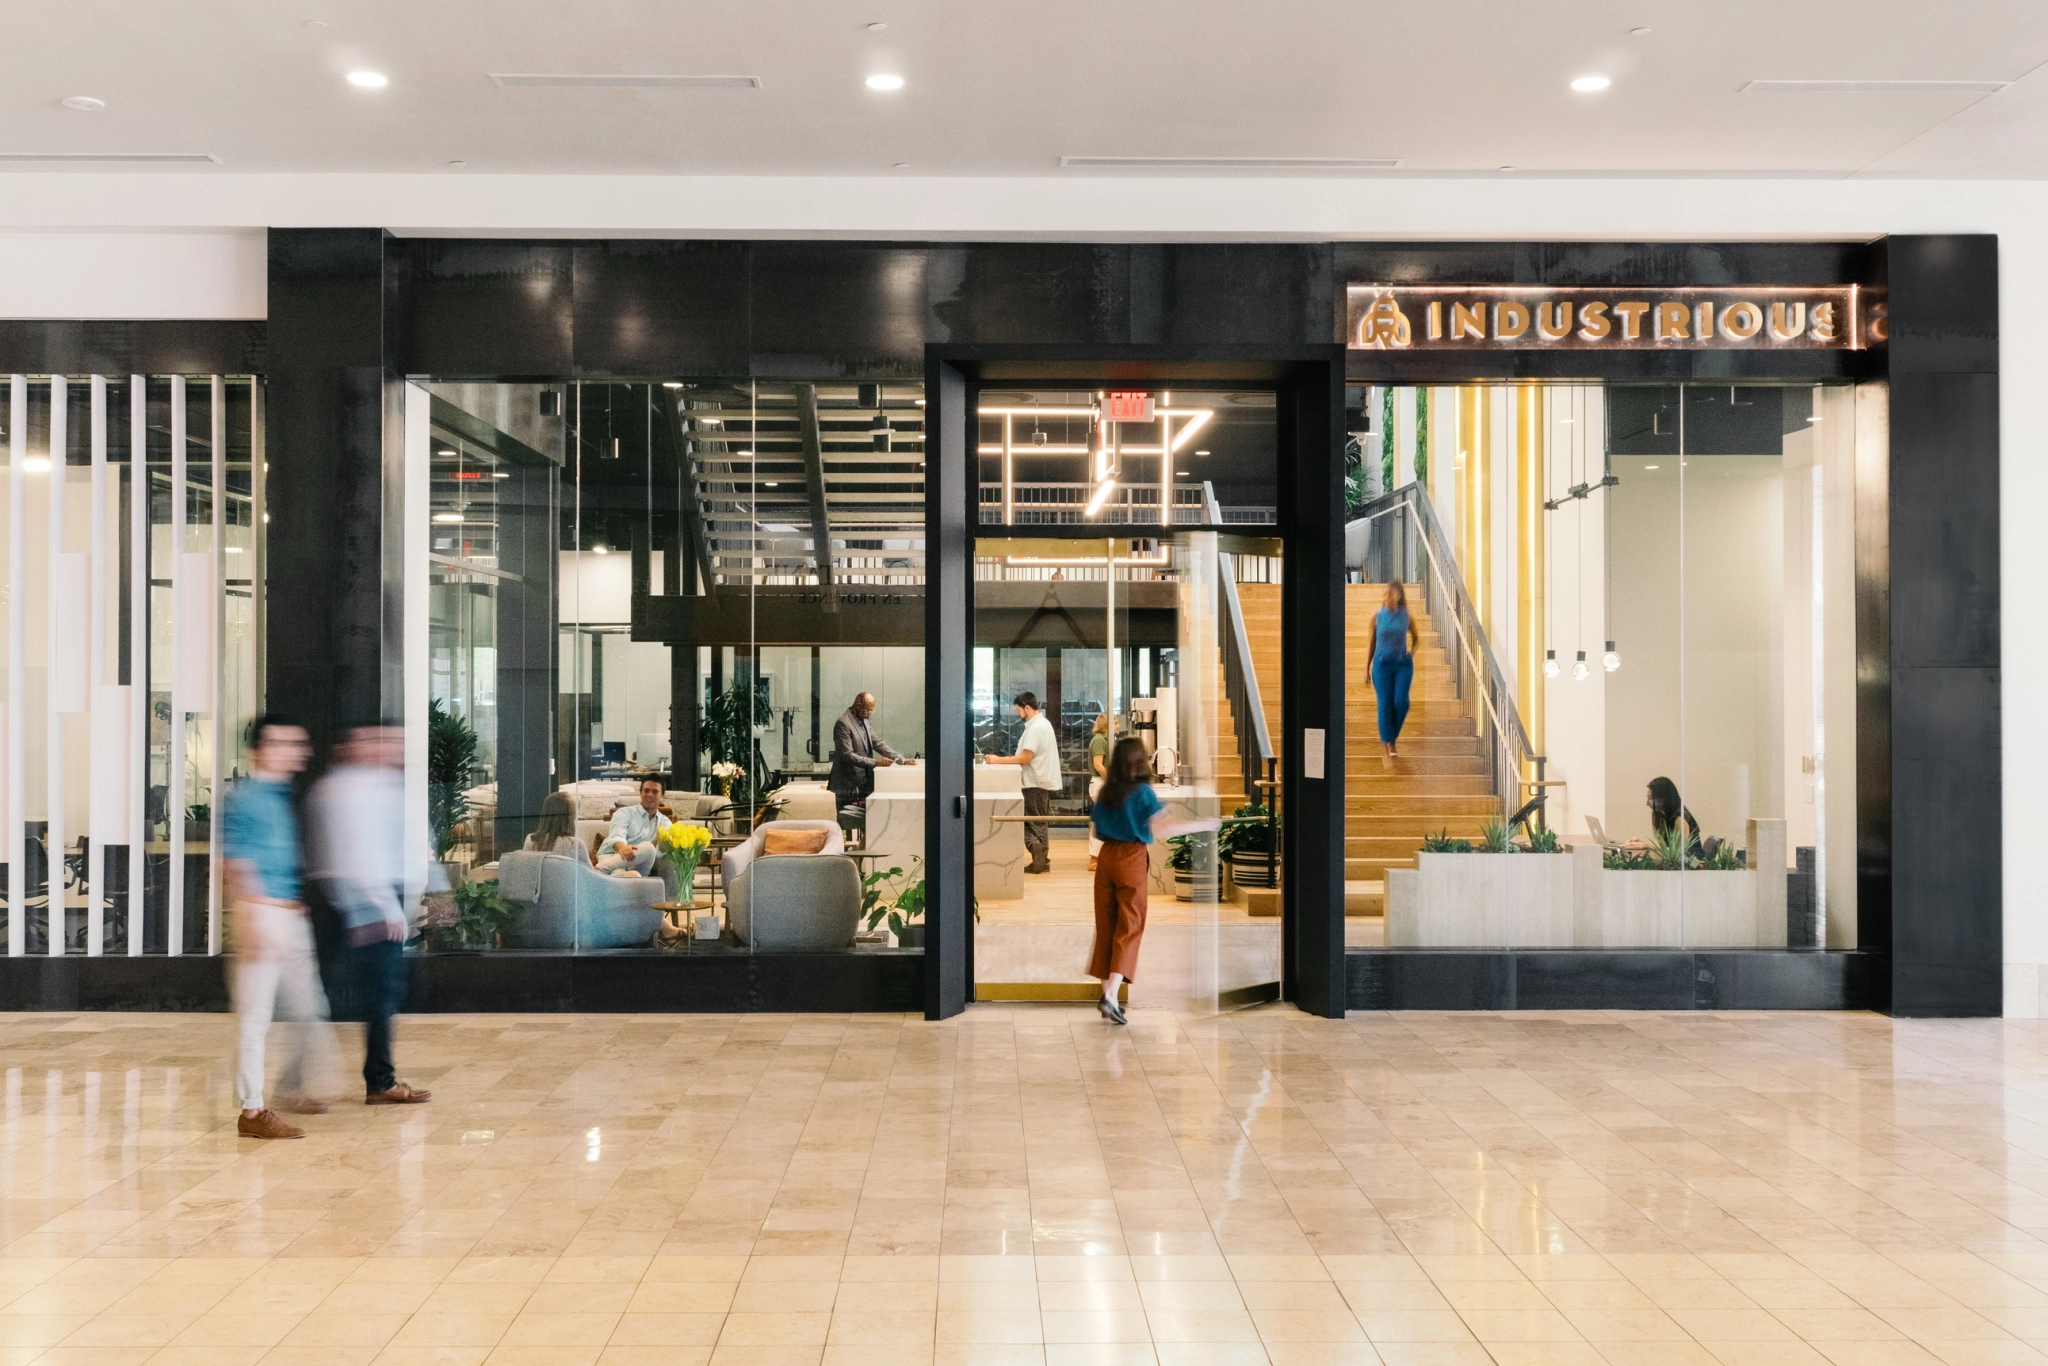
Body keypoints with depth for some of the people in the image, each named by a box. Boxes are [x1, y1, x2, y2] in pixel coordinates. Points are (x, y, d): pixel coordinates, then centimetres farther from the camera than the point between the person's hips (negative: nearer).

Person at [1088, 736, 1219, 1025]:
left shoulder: (1106, 792, 8)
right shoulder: (1142, 791, -9)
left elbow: (1095, 830, 13)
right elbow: (1159, 829, -18)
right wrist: (1201, 825, -14)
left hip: (1106, 857, 5)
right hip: (1132, 859, -5)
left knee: (1105, 927, 11)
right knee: (1129, 928, -1)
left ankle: (1107, 990, 15)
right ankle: (1111, 995, -11)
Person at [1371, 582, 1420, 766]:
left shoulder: (1407, 617, 1)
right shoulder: (1377, 617, 0)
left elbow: (1416, 638, 17)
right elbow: (1372, 643, 5)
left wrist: (1411, 655, 2)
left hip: (1403, 664, 1)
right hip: (1382, 664, -1)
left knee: (1401, 702, -9)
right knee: (1385, 704, -5)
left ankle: (1392, 739, 14)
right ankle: (1385, 747, -1)